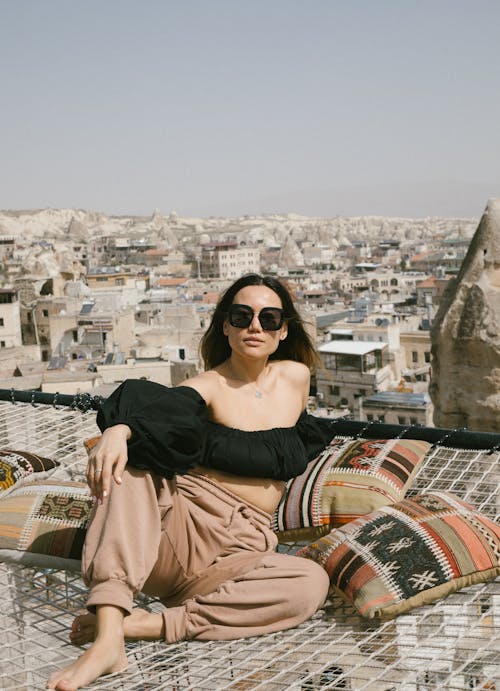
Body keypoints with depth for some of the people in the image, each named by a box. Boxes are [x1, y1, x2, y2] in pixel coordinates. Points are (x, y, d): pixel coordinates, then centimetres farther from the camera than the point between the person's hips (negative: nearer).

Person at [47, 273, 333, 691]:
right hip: (176, 525, -2)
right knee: (131, 460, -31)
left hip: (237, 555, 3)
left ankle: (156, 625, -29)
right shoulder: (209, 386, 2)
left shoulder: (296, 376, 14)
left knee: (313, 583, -28)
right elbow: (166, 409, -20)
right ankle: (109, 636, -44)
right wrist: (118, 430, -45)